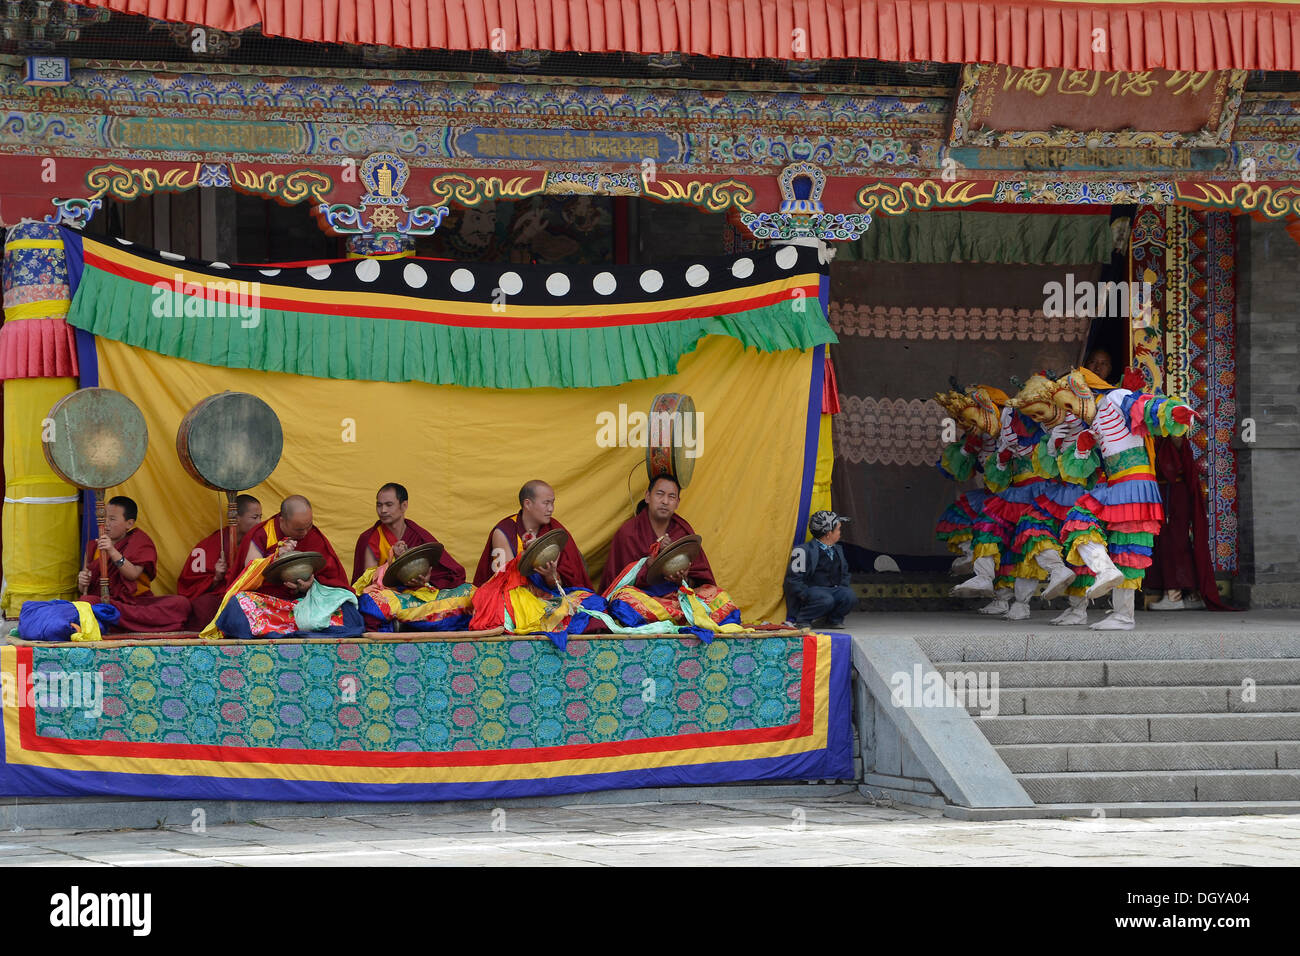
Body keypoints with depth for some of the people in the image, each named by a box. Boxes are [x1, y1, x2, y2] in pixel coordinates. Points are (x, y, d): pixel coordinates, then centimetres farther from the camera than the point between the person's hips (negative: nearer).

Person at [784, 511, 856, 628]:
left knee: (850, 597, -22)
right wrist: (807, 595, -18)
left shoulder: (838, 549, 17)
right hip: (812, 590, -6)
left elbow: (844, 574, 27)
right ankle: (802, 620, -14)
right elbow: (793, 579, -10)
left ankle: (834, 619, 3)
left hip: (833, 590, 6)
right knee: (826, 600, -36)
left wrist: (843, 590, 8)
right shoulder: (805, 550, -9)